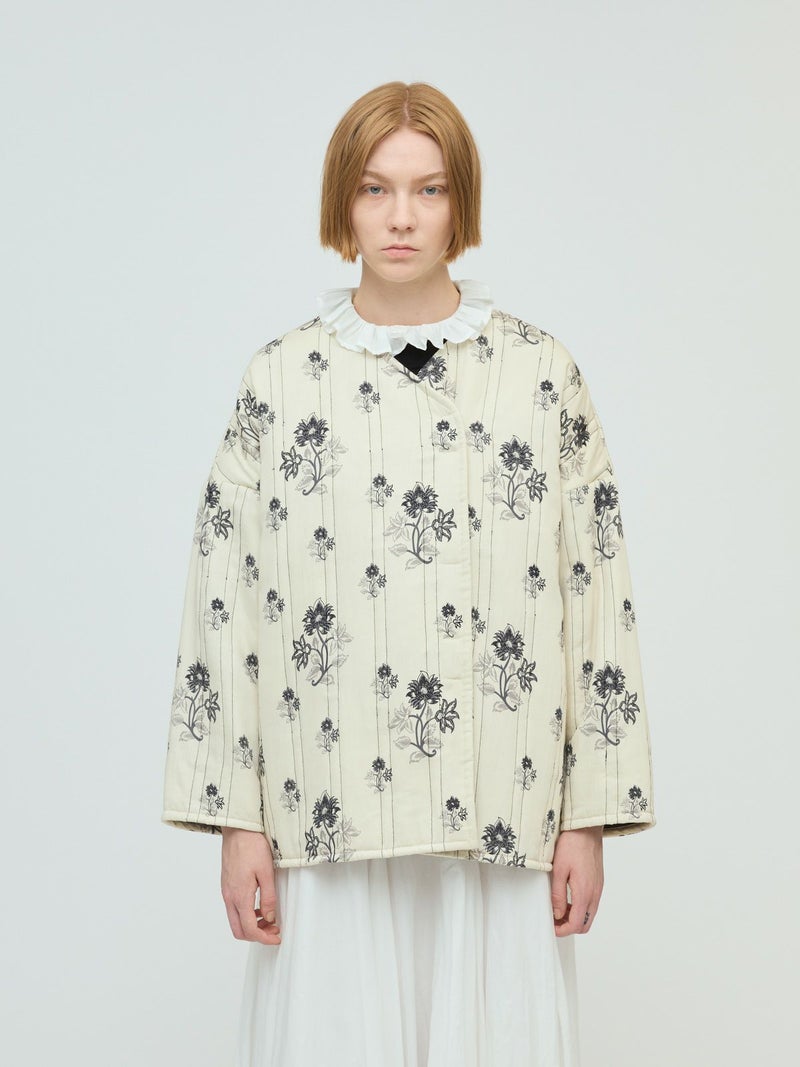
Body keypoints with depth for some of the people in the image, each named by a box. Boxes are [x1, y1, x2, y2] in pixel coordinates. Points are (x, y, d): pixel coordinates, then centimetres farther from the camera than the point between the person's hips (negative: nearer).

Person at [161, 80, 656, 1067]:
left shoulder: (541, 374, 4)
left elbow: (597, 597, 3)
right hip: (330, 819, 0)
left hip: (501, 820, 0)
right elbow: (223, 604, 3)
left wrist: (590, 818, 0)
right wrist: (236, 818, -1)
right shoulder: (281, 378, 4)